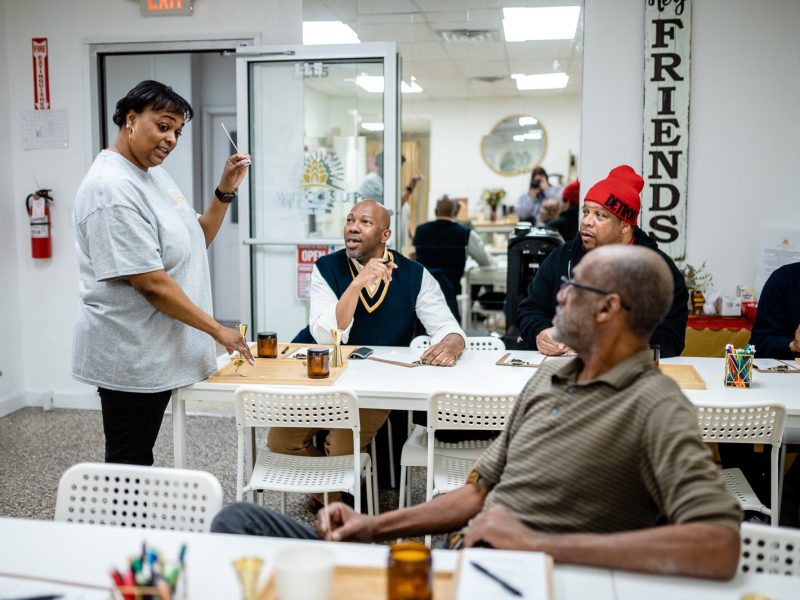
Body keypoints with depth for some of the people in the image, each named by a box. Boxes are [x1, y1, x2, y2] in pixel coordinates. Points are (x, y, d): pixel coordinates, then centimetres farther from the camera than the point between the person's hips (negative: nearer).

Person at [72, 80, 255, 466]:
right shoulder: (112, 189, -20)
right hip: (130, 357, -9)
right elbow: (151, 282, -24)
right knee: (129, 464, 2)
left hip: (153, 351, 9)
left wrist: (226, 190, 1)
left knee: (137, 460, 18)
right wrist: (218, 331, -19)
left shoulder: (153, 174, 9)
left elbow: (194, 241, 15)